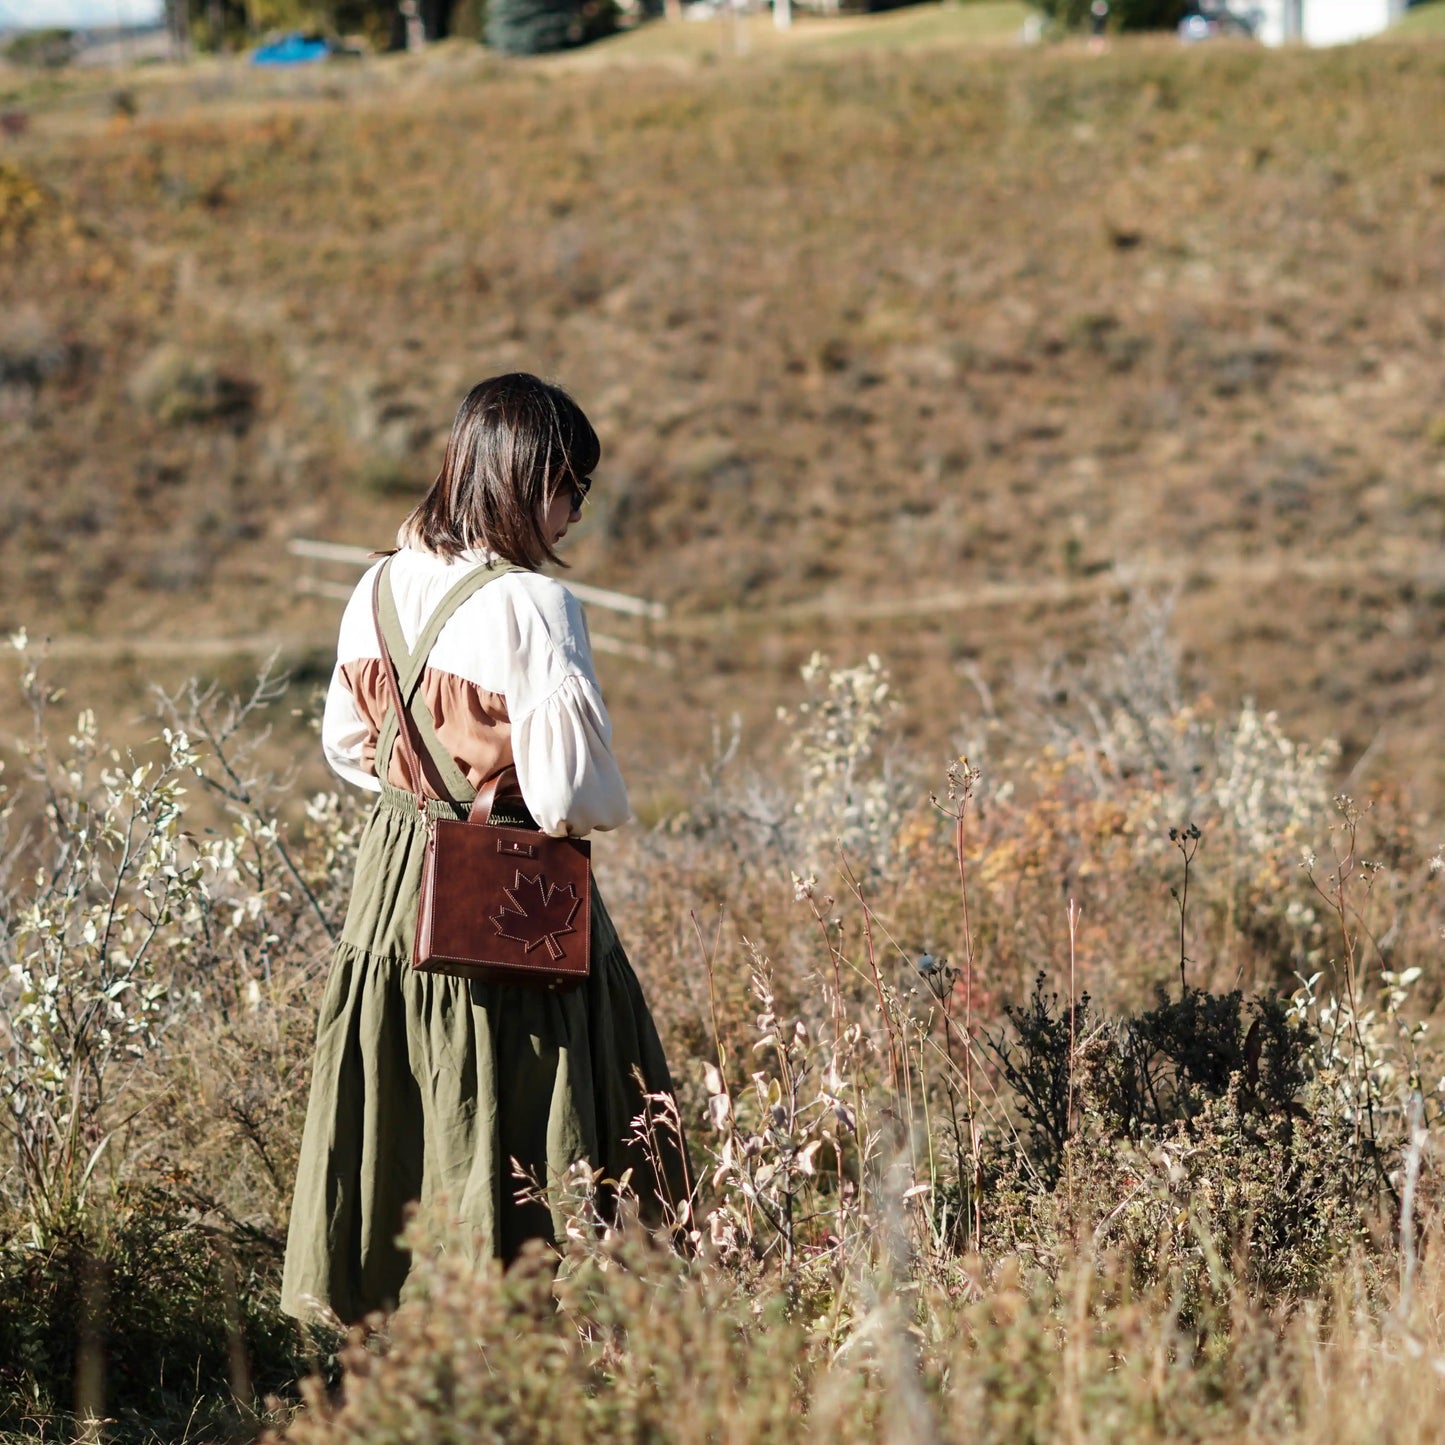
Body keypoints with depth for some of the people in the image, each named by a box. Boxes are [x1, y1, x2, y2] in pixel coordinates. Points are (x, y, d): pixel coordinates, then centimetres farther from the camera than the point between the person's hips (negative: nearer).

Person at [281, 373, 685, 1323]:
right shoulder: (533, 608, -18)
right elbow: (569, 794, -20)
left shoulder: (383, 588, 3)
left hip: (394, 894, 7)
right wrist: (612, 808, 1)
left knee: (402, 1135, 14)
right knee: (508, 1135, 0)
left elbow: (346, 746, 15)